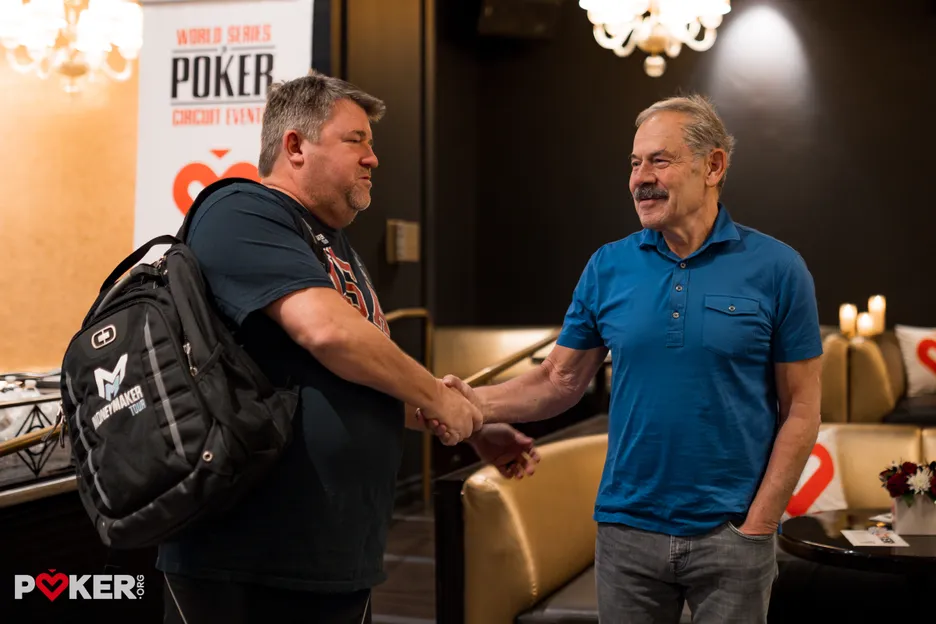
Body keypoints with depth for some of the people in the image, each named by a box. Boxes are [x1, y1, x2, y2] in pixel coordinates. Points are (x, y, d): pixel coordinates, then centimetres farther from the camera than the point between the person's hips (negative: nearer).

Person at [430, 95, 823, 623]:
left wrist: (757, 526, -8)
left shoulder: (776, 269, -6)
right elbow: (561, 380, 3)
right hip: (627, 530, 2)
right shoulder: (608, 268, 1)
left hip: (729, 535, -2)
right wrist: (478, 403, -14)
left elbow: (800, 411, -4)